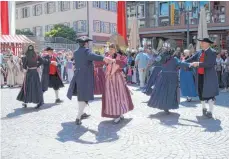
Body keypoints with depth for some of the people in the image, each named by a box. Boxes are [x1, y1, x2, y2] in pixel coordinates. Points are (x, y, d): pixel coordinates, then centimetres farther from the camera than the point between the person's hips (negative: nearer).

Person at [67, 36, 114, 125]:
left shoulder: (76, 52, 13)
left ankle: (81, 114, 34)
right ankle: (78, 118, -7)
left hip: (77, 76, 8)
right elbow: (92, 56, -32)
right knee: (84, 97, -4)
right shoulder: (86, 51, -10)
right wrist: (103, 58, -45)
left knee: (81, 96, 20)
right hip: (86, 77, -8)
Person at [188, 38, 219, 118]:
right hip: (200, 76, 5)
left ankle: (210, 111, 7)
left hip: (209, 76, -5)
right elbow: (191, 59, 2)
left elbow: (210, 64, -20)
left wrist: (198, 64, -25)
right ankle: (204, 108, 32)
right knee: (201, 92, 13)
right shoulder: (199, 52, 9)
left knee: (210, 93, -1)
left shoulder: (212, 52, -7)